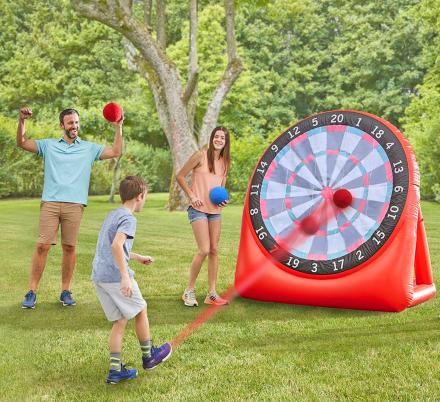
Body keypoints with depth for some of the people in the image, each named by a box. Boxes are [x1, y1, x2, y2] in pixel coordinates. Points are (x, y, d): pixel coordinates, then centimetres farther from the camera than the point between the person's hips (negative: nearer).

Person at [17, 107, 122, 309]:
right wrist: (22, 121, -6)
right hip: (50, 202, -1)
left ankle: (66, 292, 13)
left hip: (75, 204, 1)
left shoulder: (89, 148, 15)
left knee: (69, 248, 1)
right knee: (42, 246, -6)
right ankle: (31, 293, 0)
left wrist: (118, 127, 1)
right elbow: (22, 143, 9)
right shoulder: (49, 145, 15)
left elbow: (116, 151, 9)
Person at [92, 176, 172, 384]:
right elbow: (116, 245, -27)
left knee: (119, 322, 13)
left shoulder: (112, 215, 18)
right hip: (116, 276, -8)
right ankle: (148, 357, 27)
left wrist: (138, 257, 40)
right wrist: (125, 276, -29)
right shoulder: (128, 219, -11)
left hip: (99, 275, 8)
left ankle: (115, 370, 12)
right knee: (141, 311, 13)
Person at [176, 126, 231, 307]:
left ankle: (211, 293, 14)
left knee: (214, 250, 6)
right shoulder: (201, 155, -7)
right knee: (204, 250, -13)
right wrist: (191, 195, -11)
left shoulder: (225, 162, 10)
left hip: (215, 210, 6)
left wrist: (223, 199, 0)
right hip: (198, 209, -6)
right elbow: (180, 176, -4)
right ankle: (189, 291, 4)